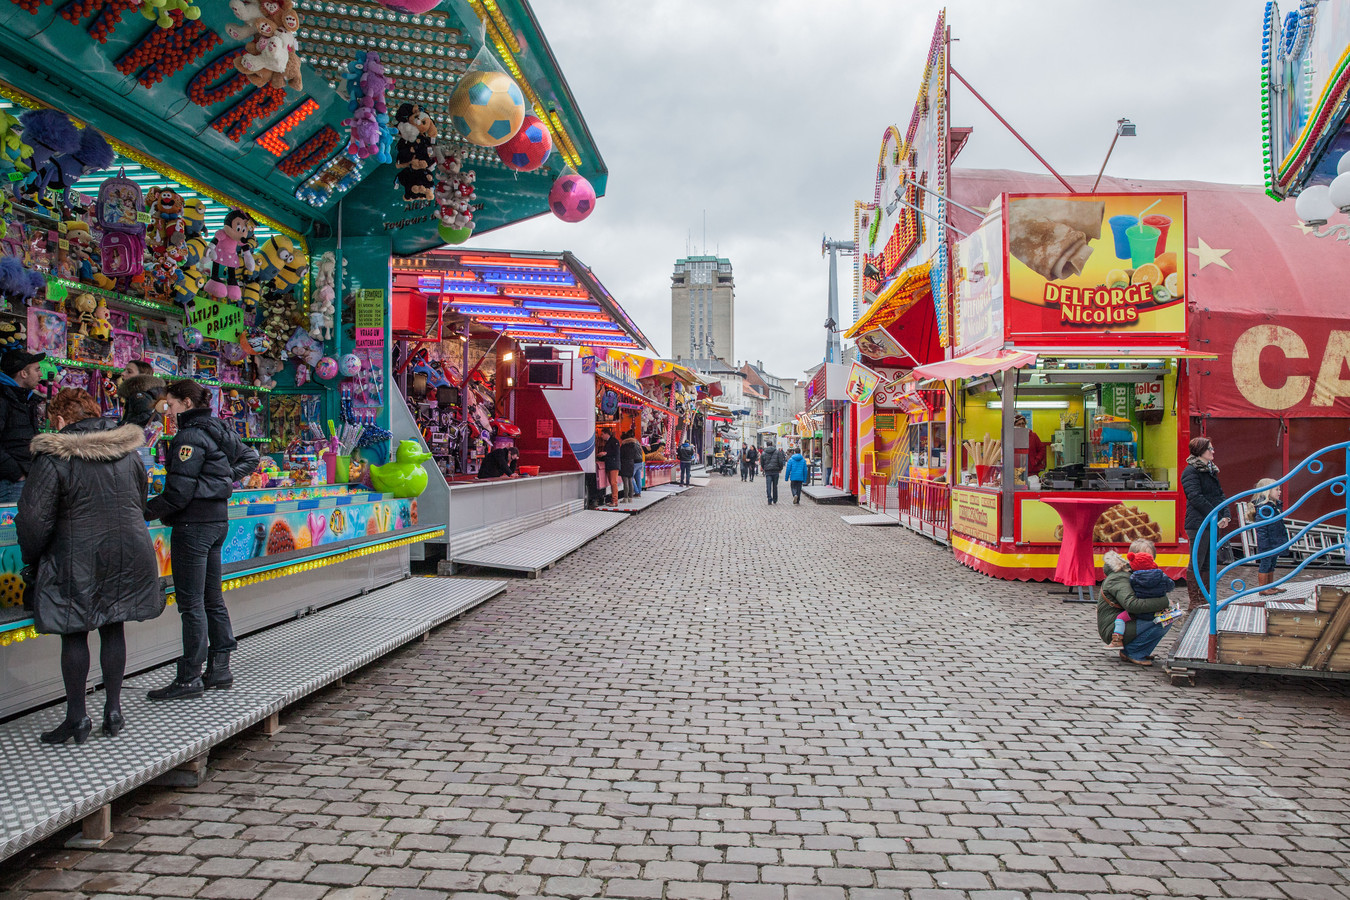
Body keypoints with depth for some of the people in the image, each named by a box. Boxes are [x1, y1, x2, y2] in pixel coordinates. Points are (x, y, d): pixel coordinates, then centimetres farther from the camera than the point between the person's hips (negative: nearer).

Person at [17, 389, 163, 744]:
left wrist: (32, 559, 5)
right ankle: (113, 709, 16)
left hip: (78, 561, -5)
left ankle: (77, 715, 12)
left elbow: (33, 518, -10)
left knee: (74, 635, 7)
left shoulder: (53, 458, -10)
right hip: (129, 553, 5)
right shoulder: (128, 452, 6)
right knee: (113, 629, 13)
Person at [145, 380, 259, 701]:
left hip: (194, 524, -9)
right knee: (212, 599, 14)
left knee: (191, 603, -4)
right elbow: (250, 457, 28)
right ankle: (219, 669, 20)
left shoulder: (190, 437, -14)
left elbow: (179, 492, -19)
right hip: (218, 519, 9)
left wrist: (147, 511, -8)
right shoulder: (219, 431, 12)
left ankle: (189, 678, 1)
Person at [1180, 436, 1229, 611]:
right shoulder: (1191, 472, -9)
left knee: (1207, 563, 12)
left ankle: (1203, 599, 19)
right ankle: (1194, 602, 0)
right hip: (1198, 524, -9)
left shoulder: (1211, 470, 18)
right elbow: (1196, 498, -17)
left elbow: (1220, 494, 19)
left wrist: (1225, 514, 3)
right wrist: (1216, 517, -16)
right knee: (1197, 563, -5)